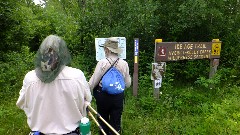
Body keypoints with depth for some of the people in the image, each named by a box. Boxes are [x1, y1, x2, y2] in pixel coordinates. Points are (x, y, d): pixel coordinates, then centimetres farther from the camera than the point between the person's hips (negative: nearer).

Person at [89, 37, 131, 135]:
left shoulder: (102, 62, -16)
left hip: (103, 96, -2)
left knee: (103, 120, 21)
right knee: (116, 122, 15)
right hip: (118, 97, 2)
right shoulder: (124, 63, -7)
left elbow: (93, 82, -11)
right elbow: (128, 84, 0)